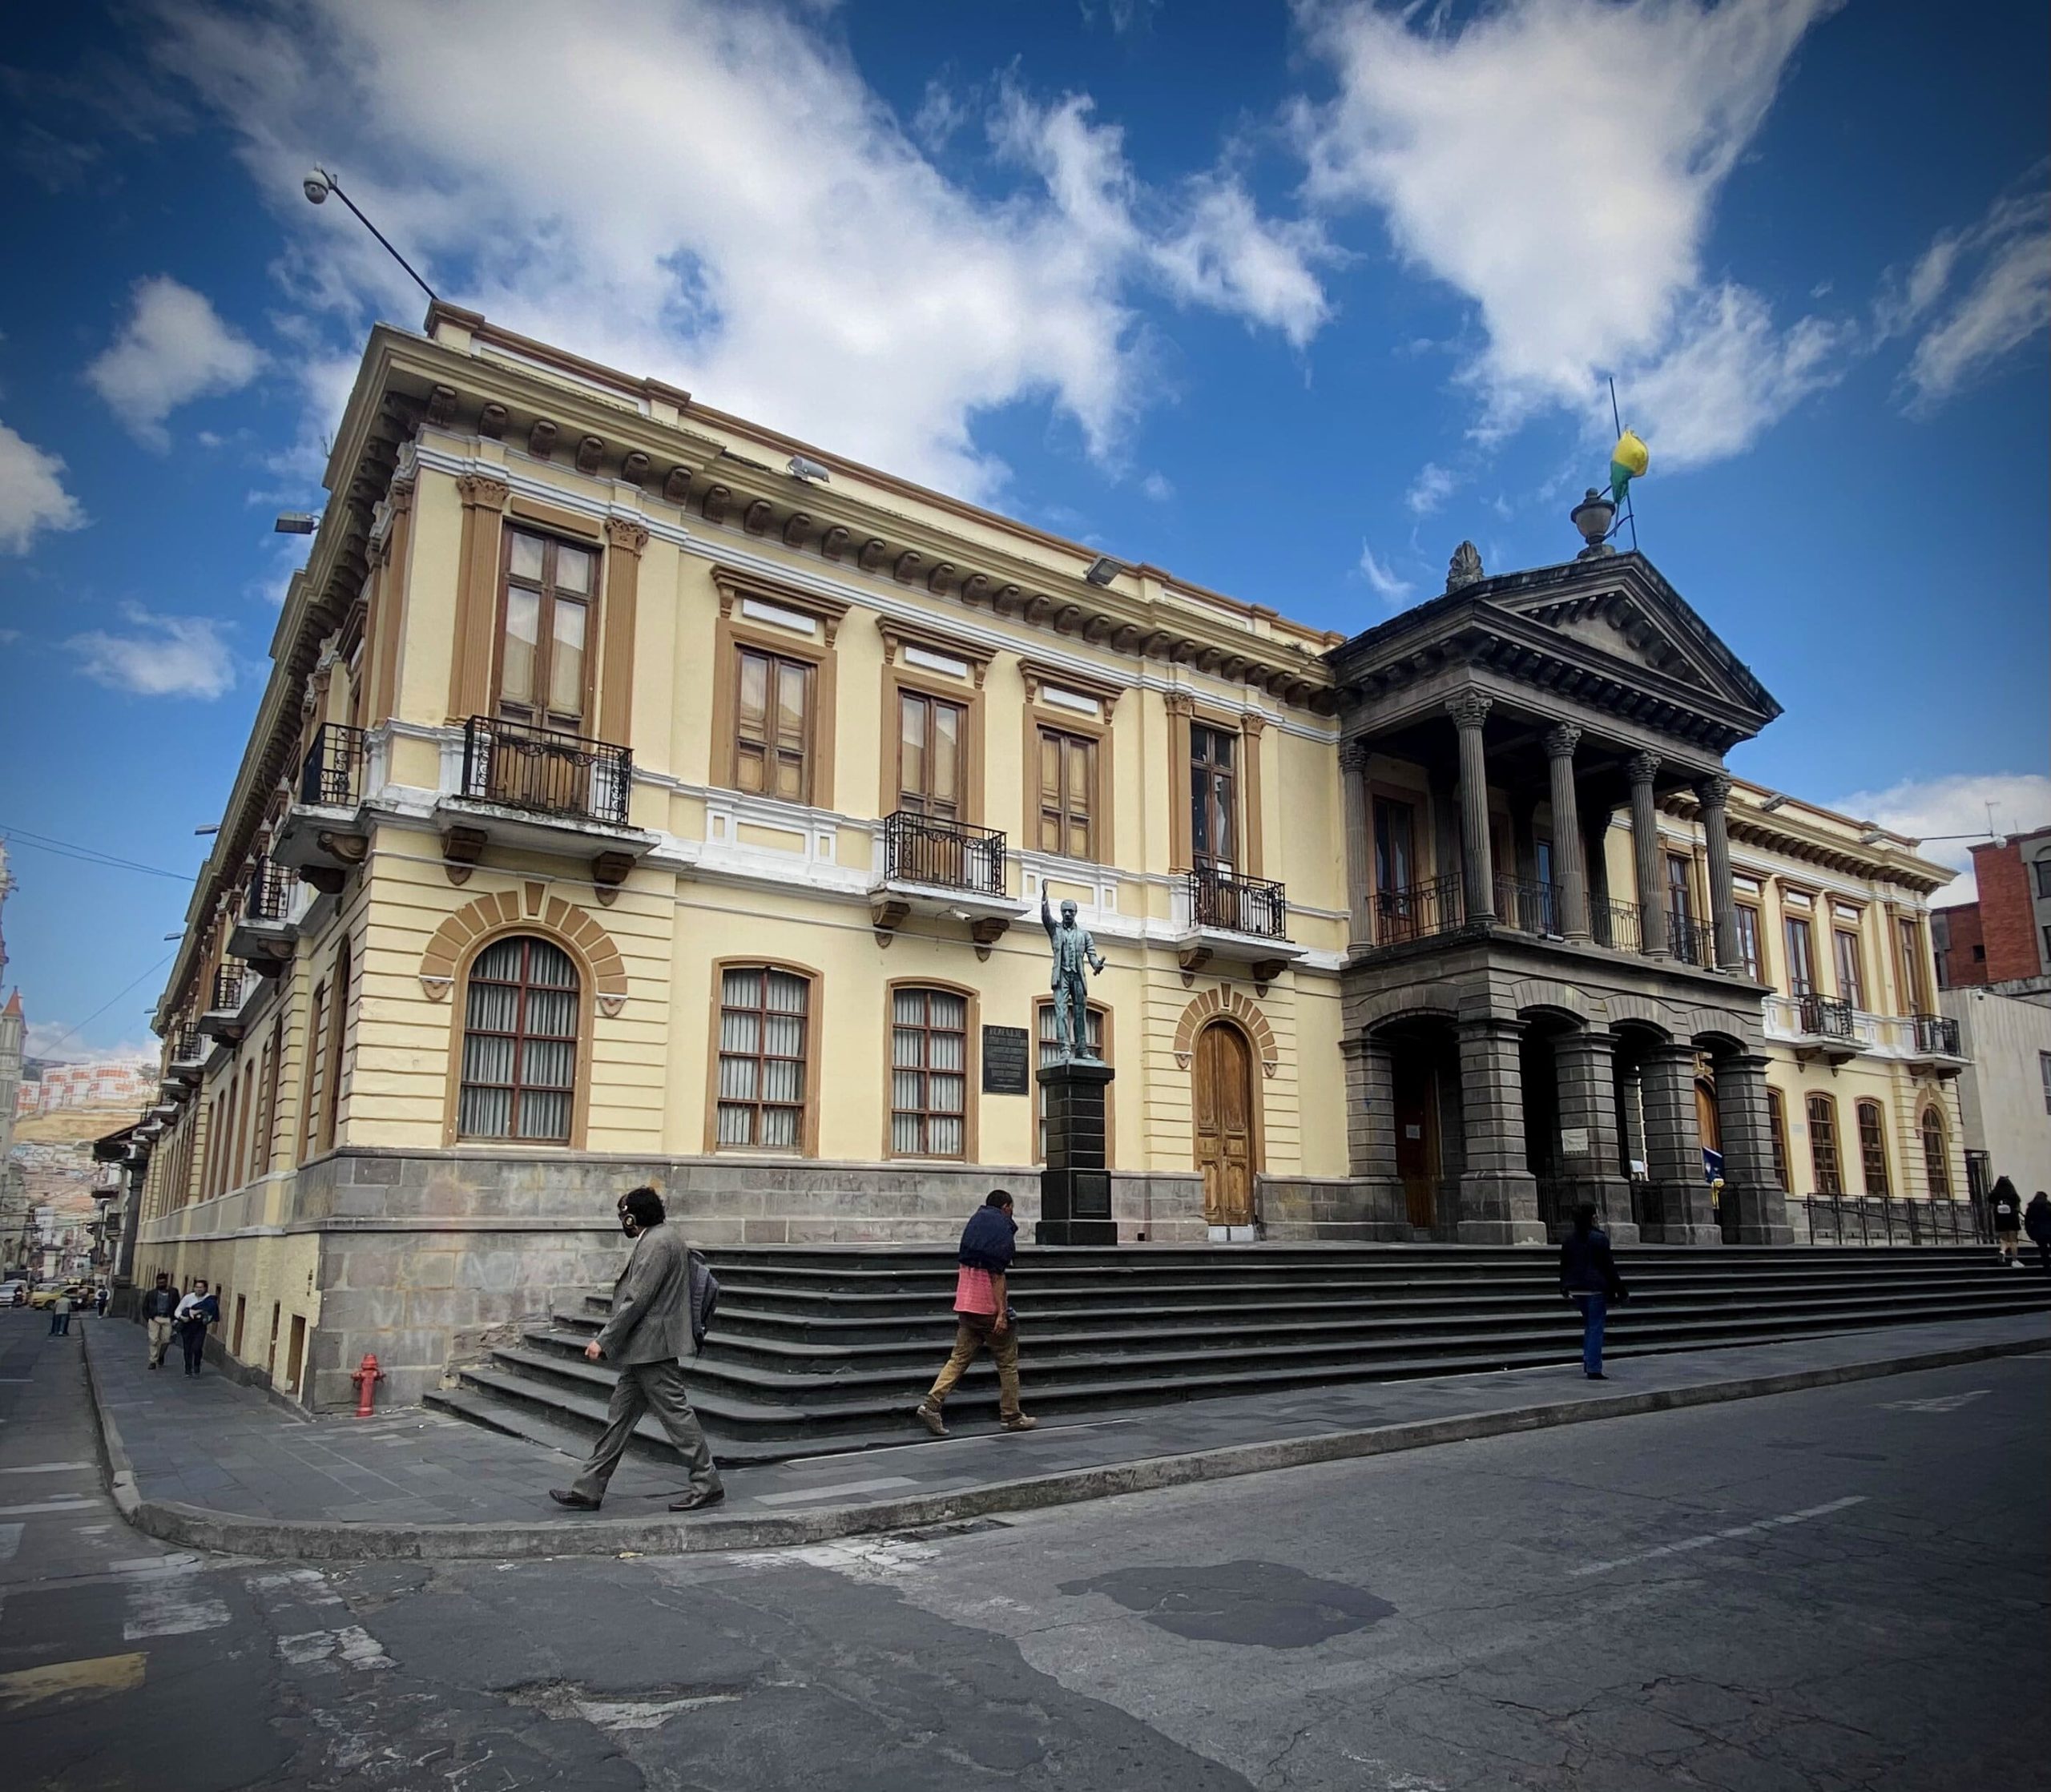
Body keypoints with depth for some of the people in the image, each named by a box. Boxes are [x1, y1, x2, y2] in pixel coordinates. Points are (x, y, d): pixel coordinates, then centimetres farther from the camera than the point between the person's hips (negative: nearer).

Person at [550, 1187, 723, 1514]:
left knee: (675, 1413, -3)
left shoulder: (657, 1244, -18)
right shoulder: (663, 1237, 13)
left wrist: (604, 1341, -15)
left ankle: (707, 1484, 6)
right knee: (619, 1416, 13)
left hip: (652, 1347, -11)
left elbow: (636, 1300, -21)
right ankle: (588, 1490, 19)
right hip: (642, 1351, 11)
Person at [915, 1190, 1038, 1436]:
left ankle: (931, 1404, -5)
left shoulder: (973, 1224, 13)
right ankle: (1011, 1416, 14)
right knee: (1008, 1364, 7)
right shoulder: (1002, 1230, -12)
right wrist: (1002, 1313, -20)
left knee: (959, 1359, 8)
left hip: (966, 1307, 7)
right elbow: (997, 1275, -19)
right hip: (990, 1307, -7)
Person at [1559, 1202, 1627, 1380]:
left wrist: (1564, 1288, 21)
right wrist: (1620, 1290, -4)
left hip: (1576, 1289, 6)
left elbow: (1564, 1265, 11)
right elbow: (1609, 1266, -10)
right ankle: (1593, 1369, 0)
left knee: (1589, 1325, 20)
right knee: (1595, 1327, 0)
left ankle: (1588, 1362, 19)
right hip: (1596, 1289, -5)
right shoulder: (1599, 1238, -12)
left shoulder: (1568, 1240, 5)